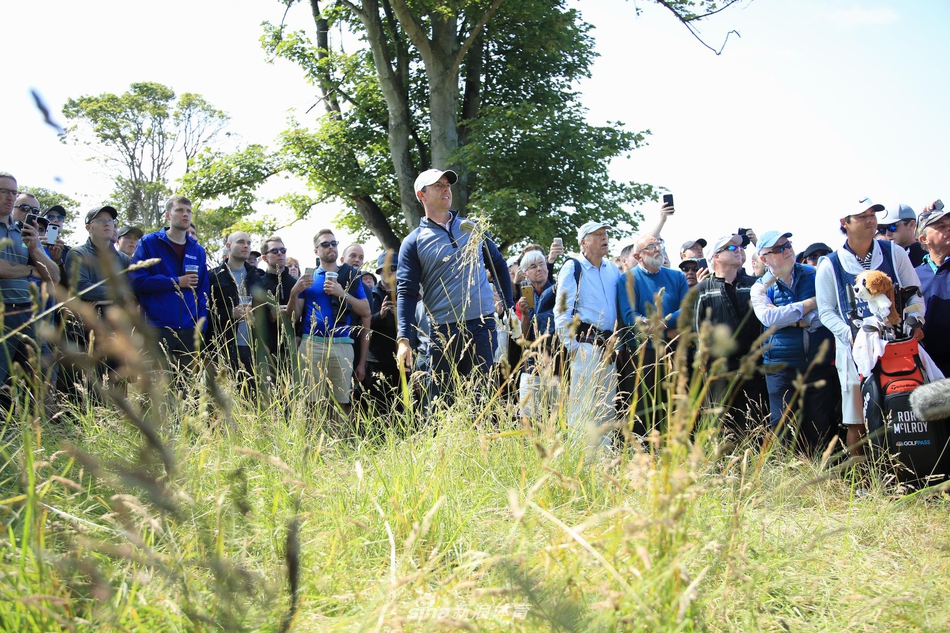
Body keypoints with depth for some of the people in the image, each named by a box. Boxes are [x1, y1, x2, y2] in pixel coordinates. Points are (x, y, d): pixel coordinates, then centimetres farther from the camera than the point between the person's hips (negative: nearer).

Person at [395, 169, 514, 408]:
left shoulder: (472, 228, 12)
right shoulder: (414, 242, 2)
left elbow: (499, 266, 19)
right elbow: (406, 292, -3)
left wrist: (510, 307, 11)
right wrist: (403, 339, -14)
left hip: (483, 326, 2)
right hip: (444, 332, -2)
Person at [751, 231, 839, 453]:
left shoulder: (814, 274, 6)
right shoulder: (761, 287, 4)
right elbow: (768, 317, -15)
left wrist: (794, 319, -13)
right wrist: (810, 304, -11)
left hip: (821, 361, 1)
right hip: (782, 366, -1)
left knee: (822, 426, 4)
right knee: (783, 427, 1)